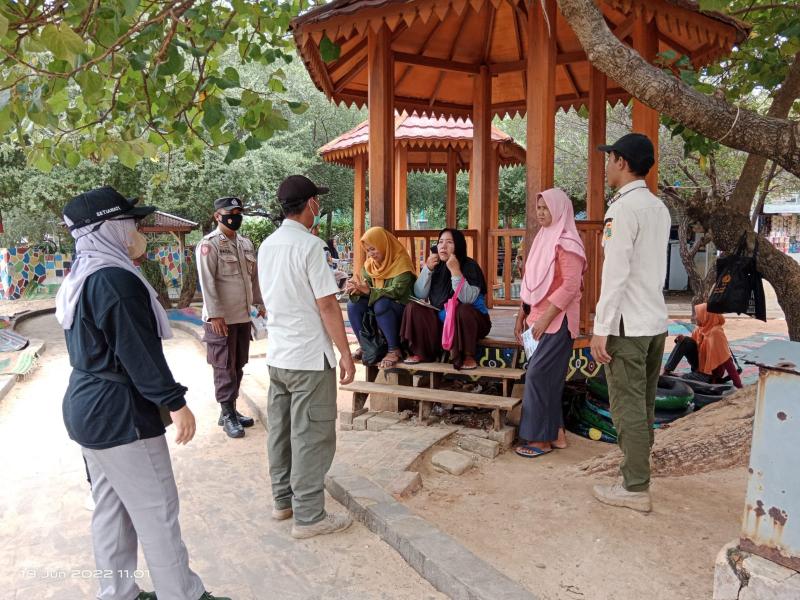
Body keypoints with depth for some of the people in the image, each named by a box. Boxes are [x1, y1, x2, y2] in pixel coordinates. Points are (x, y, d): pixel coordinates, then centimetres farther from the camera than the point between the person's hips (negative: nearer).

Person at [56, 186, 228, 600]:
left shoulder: (81, 277, 10)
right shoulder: (115, 278, -21)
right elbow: (139, 351, -23)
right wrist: (175, 403, -17)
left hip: (88, 407, 10)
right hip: (119, 413, -10)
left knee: (111, 507, 18)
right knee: (157, 511, 1)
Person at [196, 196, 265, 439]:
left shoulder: (246, 243, 11)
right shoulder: (209, 244, -10)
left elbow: (254, 276, 17)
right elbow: (207, 282, -16)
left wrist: (260, 303, 15)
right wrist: (215, 315, -20)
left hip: (243, 316, 7)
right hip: (221, 318, -7)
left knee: (238, 365, 14)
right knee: (224, 367, 2)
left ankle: (231, 410, 26)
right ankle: (227, 415, 11)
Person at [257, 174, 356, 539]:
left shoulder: (267, 246, 8)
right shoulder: (309, 245, -16)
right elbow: (327, 305, -18)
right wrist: (345, 353, -12)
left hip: (276, 355, 8)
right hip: (310, 358, -8)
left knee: (280, 431, 16)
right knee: (312, 437, 1)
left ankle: (283, 500, 29)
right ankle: (308, 516, 9)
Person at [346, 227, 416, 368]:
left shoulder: (401, 262, -15)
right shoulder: (369, 264, 5)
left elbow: (397, 291, -26)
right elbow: (366, 287, -1)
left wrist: (369, 290, -36)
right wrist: (356, 289, -26)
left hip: (401, 309, -6)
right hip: (380, 307, 6)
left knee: (381, 304, -36)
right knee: (353, 305, -18)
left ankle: (394, 350, -27)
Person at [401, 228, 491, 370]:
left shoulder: (469, 266, -16)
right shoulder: (436, 266, -2)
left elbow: (467, 299, -30)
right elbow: (420, 295, -9)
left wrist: (455, 271, -34)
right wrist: (428, 269, -19)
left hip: (468, 320, -5)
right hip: (440, 319, 5)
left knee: (463, 310, -37)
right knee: (413, 307, -13)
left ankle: (468, 356, -21)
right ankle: (420, 353, -5)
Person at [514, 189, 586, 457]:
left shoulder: (566, 243, -13)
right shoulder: (542, 239, 14)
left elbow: (571, 286, -20)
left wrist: (545, 319, -20)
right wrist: (522, 316, 15)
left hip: (558, 320, -8)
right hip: (541, 317, 8)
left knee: (538, 375, -7)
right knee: (549, 377, 11)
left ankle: (541, 439, 3)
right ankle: (556, 433, 20)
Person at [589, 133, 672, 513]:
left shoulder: (623, 208, -14)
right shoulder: (659, 208, 13)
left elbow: (616, 274, -19)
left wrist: (601, 329, -16)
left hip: (628, 325, -9)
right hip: (656, 321, 9)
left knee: (627, 408, -1)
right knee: (644, 404, 16)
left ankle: (636, 489, 7)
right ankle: (636, 470, 27)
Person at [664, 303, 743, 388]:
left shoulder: (716, 332, -25)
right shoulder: (699, 329, -2)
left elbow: (727, 360, -26)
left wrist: (739, 385, -27)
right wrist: (683, 340, -11)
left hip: (711, 373, -7)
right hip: (700, 366, 7)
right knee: (685, 342, -12)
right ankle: (666, 371, -15)